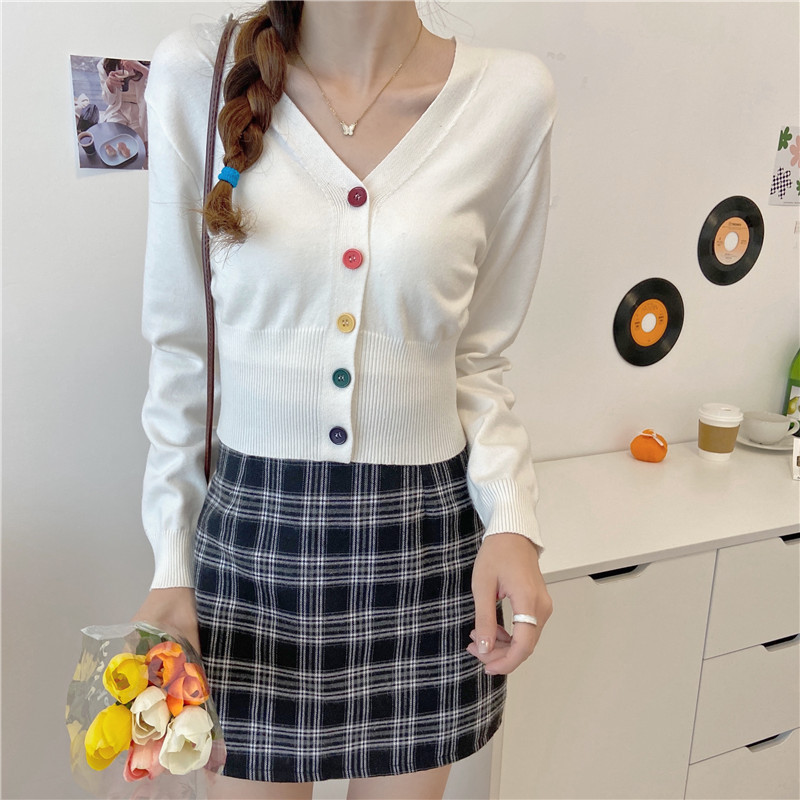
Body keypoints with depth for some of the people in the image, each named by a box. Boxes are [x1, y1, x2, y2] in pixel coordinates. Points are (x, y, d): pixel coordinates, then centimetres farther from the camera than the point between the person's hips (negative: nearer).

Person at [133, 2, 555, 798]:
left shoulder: (512, 96, -3)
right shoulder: (194, 74, -4)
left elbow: (477, 359, 4)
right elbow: (181, 344, 1)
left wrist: (512, 522, -10)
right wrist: (171, 563, 1)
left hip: (424, 536, 1)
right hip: (251, 531, 0)